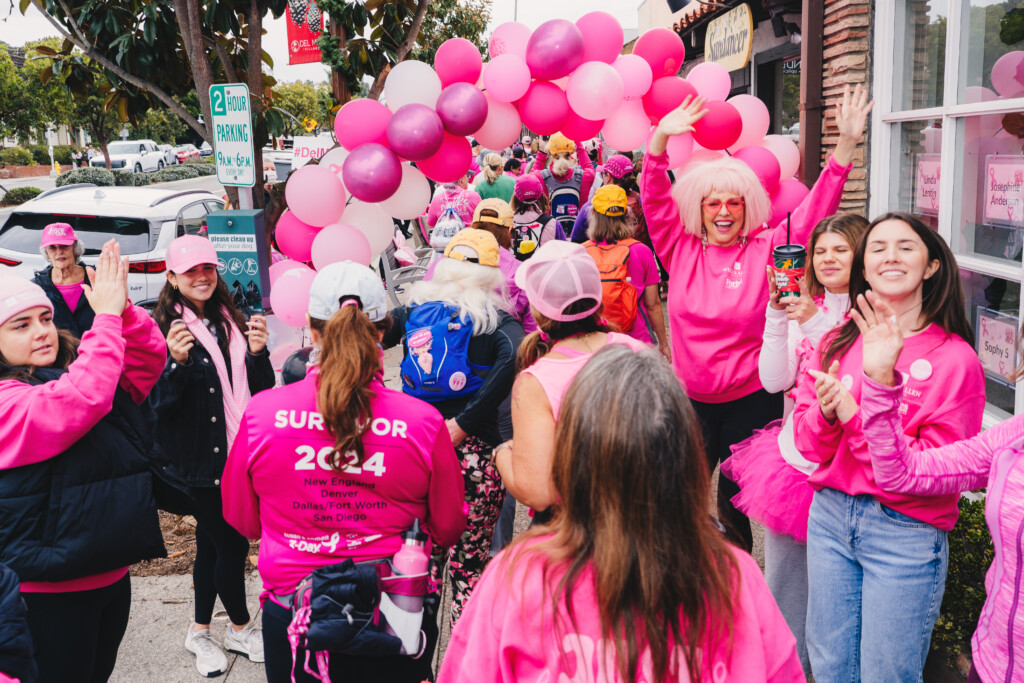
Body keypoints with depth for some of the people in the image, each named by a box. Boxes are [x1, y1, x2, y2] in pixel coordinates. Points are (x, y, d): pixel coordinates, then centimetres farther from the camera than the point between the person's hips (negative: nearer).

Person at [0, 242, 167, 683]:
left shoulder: (76, 369, 8)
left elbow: (149, 354, 5)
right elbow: (79, 401, -35)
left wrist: (124, 308, -13)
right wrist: (107, 317, -29)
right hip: (52, 591, -8)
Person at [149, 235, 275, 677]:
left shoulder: (231, 322, 8)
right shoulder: (164, 329, -8)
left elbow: (262, 391, 7)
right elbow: (160, 404, -12)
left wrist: (257, 353, -12)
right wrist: (177, 362, -28)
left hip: (239, 453, 5)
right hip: (200, 458, -5)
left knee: (212, 543, 16)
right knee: (231, 544, 2)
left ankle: (200, 632, 31)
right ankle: (240, 629, 25)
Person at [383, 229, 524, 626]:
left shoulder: (416, 310, 9)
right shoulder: (496, 318, -1)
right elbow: (515, 356, -21)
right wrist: (464, 424, -18)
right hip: (474, 453, -3)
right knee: (469, 567, 9)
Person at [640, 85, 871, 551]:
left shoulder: (766, 249, -3)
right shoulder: (680, 249, 1)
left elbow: (815, 210, -8)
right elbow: (654, 200, -5)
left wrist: (846, 145, -16)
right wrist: (661, 138, -18)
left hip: (751, 400, -1)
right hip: (691, 399, 2)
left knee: (736, 503, 10)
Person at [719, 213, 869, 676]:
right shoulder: (800, 308, 7)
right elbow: (774, 381, -3)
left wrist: (815, 324, -25)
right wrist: (777, 315, -12)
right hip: (794, 456, 5)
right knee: (782, 578, 14)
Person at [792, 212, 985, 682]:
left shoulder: (955, 359, -11)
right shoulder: (838, 343, 3)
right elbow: (809, 445, 4)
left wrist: (854, 416, -20)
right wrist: (825, 414, -18)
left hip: (905, 532, -4)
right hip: (830, 515, 4)